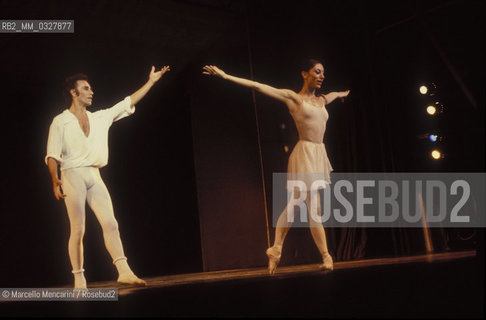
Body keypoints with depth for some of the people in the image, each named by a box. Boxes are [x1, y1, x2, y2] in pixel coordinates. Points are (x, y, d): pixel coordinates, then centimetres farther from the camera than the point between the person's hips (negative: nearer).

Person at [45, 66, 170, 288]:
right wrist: (55, 180, -18)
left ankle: (124, 271, -8)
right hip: (72, 175, -4)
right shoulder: (60, 122, 3)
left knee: (110, 223, -6)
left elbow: (127, 104, 18)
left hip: (94, 176, 5)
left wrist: (151, 82, 18)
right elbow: (52, 155, -2)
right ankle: (79, 280, 6)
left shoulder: (100, 118, 17)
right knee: (78, 230, -4)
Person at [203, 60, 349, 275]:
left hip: (318, 155, 7)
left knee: (294, 205, 10)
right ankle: (326, 257, 4)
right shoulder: (293, 97, -1)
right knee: (314, 208, -5)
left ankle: (276, 250, 20)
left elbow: (335, 94, 42)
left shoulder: (322, 100, 17)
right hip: (304, 154, -7)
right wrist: (225, 76, -8)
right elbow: (258, 86, -5)